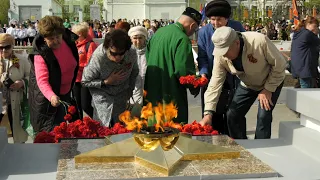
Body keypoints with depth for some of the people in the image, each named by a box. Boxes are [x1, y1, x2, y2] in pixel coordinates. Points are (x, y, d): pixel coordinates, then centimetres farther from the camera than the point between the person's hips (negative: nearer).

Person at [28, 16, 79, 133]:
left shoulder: (69, 41, -10)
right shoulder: (40, 54, -27)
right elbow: (42, 80, -37)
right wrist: (51, 96, -55)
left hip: (66, 94, 7)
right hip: (47, 98, -6)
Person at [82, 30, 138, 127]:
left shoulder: (132, 53, -19)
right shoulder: (97, 58, -30)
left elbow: (134, 72, 4)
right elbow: (85, 81, -16)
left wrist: (130, 91, 9)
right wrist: (106, 82, -25)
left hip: (121, 96, 3)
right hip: (102, 95, -3)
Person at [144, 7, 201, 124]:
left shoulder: (159, 32, 9)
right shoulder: (183, 39, -18)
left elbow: (147, 57, 16)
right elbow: (183, 70, -23)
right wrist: (194, 88, -7)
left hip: (152, 93, 8)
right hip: (171, 96, -8)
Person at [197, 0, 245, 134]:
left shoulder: (237, 28, -6)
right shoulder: (203, 32, -8)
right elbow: (202, 57, -5)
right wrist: (203, 73, -22)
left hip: (233, 80, 0)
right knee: (214, 117, 6)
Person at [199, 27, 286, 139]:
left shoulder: (259, 41, -37)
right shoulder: (221, 55, -24)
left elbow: (279, 64, -24)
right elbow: (215, 84, -23)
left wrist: (268, 89, -20)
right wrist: (208, 113, -29)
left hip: (272, 81, -4)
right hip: (247, 85, 4)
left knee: (263, 116, -17)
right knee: (232, 115, -2)